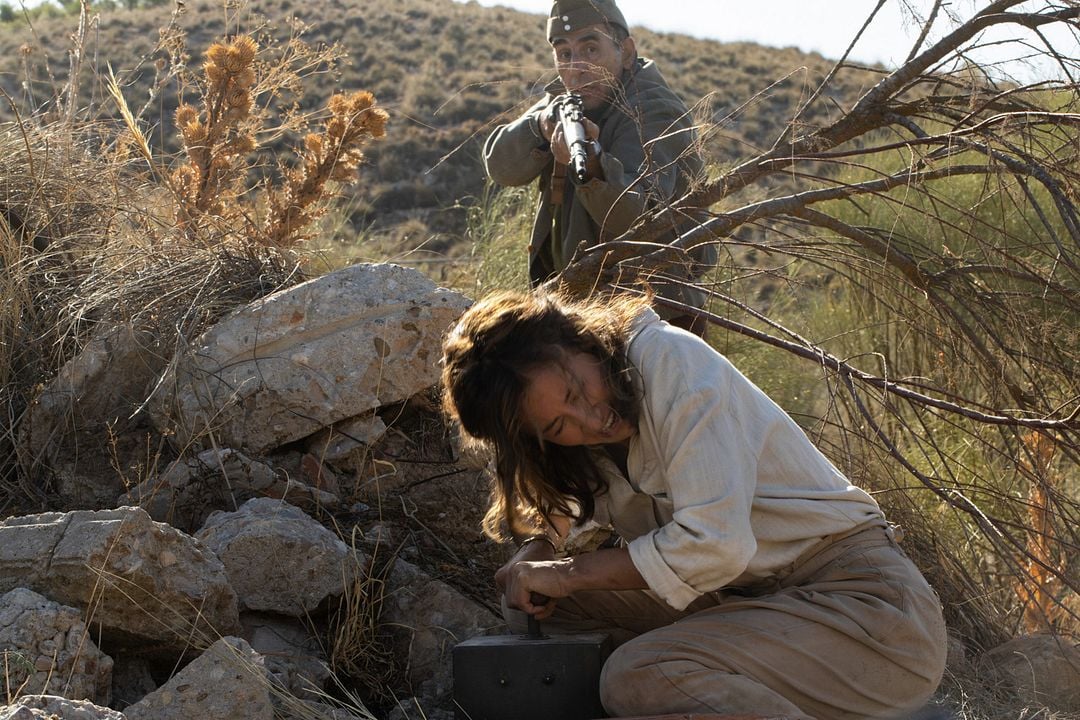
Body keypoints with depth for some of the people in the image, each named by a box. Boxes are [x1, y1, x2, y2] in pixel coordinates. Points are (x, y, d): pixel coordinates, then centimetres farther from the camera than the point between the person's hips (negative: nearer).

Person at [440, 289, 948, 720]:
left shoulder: (668, 358, -18)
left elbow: (715, 545, -25)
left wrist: (570, 573, -14)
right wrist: (532, 562, -4)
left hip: (866, 603, -8)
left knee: (638, 677, -30)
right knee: (532, 602, -1)